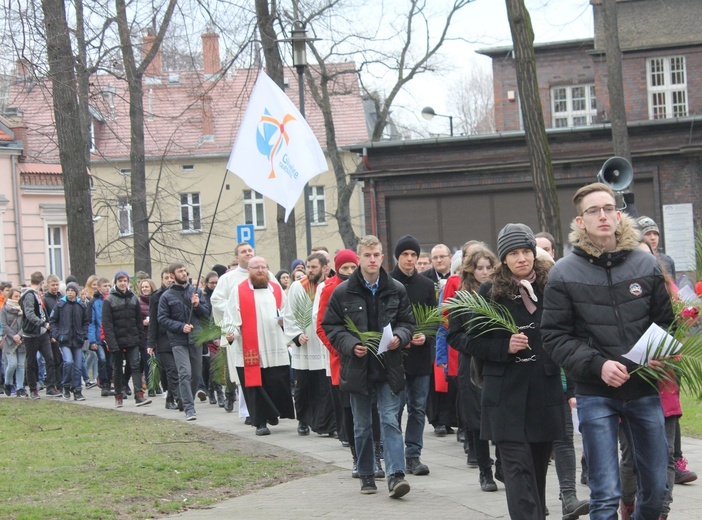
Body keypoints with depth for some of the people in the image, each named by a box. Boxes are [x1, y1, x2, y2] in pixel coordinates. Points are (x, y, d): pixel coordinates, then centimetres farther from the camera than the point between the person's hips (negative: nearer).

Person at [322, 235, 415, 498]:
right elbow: (330, 326, 2)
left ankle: (396, 475, -14)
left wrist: (399, 337, -11)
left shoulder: (396, 290, 3)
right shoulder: (343, 292, -2)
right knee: (362, 425, 10)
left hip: (388, 367, 0)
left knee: (390, 421, -8)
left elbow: (407, 322, 11)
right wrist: (351, 345, -13)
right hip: (357, 366, 0)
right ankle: (366, 475, 20)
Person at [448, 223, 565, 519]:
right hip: (506, 396, -3)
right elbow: (460, 337, 0)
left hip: (545, 392, 3)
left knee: (538, 469, 11)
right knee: (519, 468, -10)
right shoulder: (490, 293, 0)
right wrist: (503, 347, -13)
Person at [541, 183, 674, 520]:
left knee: (656, 487, 12)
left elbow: (666, 321, 11)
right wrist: (597, 365, -17)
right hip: (595, 394, -3)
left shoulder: (646, 265, 2)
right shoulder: (564, 273, -4)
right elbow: (555, 337, -5)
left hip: (645, 390, 3)